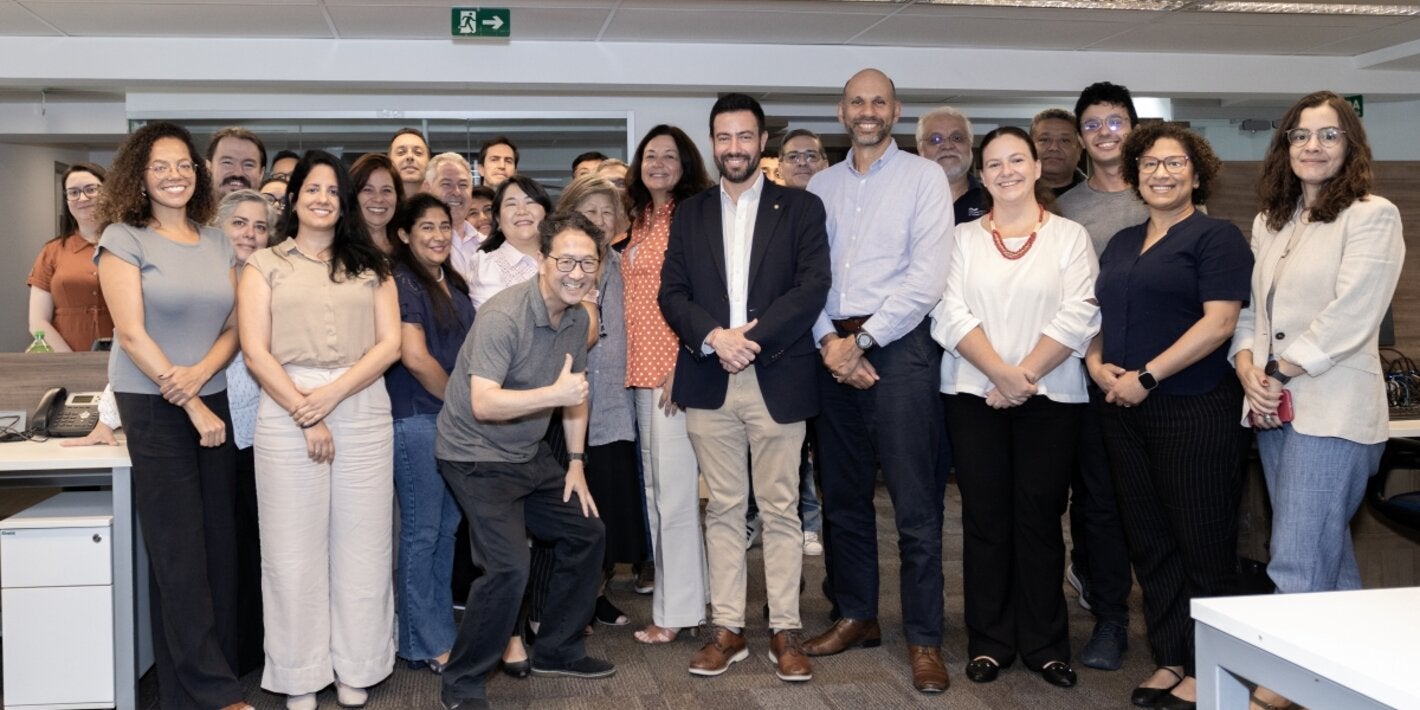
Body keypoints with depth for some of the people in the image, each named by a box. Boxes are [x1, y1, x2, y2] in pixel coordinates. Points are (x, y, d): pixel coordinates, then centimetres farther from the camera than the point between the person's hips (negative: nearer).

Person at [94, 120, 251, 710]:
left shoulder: (217, 241, 10)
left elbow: (235, 323, 7)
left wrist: (200, 372, -13)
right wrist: (193, 408, -12)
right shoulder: (124, 238, -4)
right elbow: (132, 334, -10)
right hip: (153, 407, -5)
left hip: (213, 400, 5)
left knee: (219, 539, 6)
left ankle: (219, 662, 18)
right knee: (179, 548, -2)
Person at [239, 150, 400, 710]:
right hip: (286, 410, -1)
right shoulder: (266, 264, 9)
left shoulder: (370, 266, 13)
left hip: (363, 407, 2)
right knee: (295, 547, 2)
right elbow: (255, 351, -1)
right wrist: (305, 413, -11)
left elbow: (390, 343, 3)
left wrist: (332, 393, -10)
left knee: (362, 542, 4)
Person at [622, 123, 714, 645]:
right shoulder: (641, 223, 17)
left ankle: (678, 609, 4)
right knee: (653, 487, 14)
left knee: (675, 490, -5)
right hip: (642, 369, 9)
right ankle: (668, 586, 27)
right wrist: (633, 365, 13)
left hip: (675, 368, -9)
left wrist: (682, 366, -18)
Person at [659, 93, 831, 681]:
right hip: (708, 380, 3)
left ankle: (785, 630, 12)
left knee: (780, 509, 3)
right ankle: (727, 628, 16)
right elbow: (671, 293, 6)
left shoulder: (801, 208, 4)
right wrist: (714, 337, -12)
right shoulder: (689, 214, 13)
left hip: (777, 379, -2)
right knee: (723, 509, 8)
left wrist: (751, 337, -15)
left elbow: (813, 287, -6)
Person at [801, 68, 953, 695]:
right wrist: (829, 341, -7)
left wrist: (862, 341, -12)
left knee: (916, 504, -3)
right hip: (834, 351, 5)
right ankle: (856, 616, 27)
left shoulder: (923, 178, 1)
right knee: (843, 496, 12)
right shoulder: (821, 186, 14)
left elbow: (927, 277, -9)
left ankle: (924, 639, 7)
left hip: (898, 346, -5)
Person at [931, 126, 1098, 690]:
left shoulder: (1069, 236, 5)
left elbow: (1078, 316, -6)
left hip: (1050, 397, -1)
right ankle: (989, 643, 14)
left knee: (1039, 518, 2)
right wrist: (1002, 372, -14)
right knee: (985, 518, 4)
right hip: (974, 395, 1)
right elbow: (951, 314, -2)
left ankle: (1045, 645, 13)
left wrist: (1025, 377, -13)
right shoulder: (963, 239, 9)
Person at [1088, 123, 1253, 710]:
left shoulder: (1216, 237, -4)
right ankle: (1170, 660, 22)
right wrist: (1097, 363, -2)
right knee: (1149, 541, 11)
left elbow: (1219, 321, -14)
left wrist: (1146, 377, -17)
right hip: (1125, 412, 7)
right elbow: (1100, 314, 19)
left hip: (1195, 411, -7)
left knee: (1203, 545, 1)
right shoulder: (1122, 243, 17)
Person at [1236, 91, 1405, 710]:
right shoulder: (1270, 222, 15)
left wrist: (1281, 371, -11)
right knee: (1329, 554, 15)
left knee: (1298, 561, -8)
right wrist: (1248, 367, -2)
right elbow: (1251, 307, 15)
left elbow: (1349, 316, -14)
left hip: (1332, 410, -7)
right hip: (1274, 407, 8)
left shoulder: (1372, 216, -6)